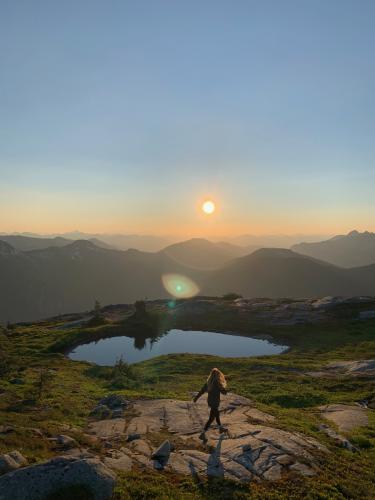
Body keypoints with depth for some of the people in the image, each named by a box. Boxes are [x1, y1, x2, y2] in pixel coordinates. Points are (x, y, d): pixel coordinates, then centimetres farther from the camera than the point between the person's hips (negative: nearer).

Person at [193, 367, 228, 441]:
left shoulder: (209, 381, -3)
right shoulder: (217, 382, -25)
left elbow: (202, 389, 2)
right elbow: (224, 392, -17)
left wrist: (196, 397, 10)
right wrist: (223, 384, -1)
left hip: (209, 400, 8)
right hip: (215, 402, -8)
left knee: (217, 414, 28)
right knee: (211, 419, 2)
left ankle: (221, 428, 47)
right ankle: (203, 434, 2)